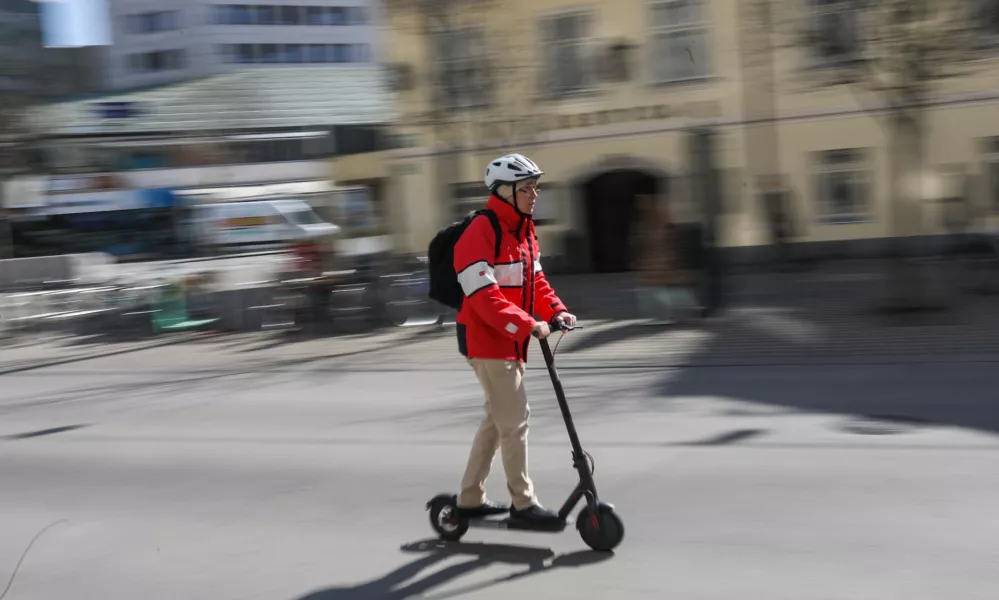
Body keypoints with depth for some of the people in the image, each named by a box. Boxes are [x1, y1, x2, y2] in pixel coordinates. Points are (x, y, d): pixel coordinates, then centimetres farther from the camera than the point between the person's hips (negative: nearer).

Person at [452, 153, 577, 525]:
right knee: (515, 418, -6)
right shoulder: (480, 234, -19)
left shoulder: (524, 231, 11)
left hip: (512, 342, 10)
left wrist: (556, 311, -1)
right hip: (487, 340, -10)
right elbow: (485, 297, -26)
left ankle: (470, 499, 28)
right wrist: (528, 326, -31)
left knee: (498, 418, 17)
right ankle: (523, 503, 6)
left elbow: (535, 280, 15)